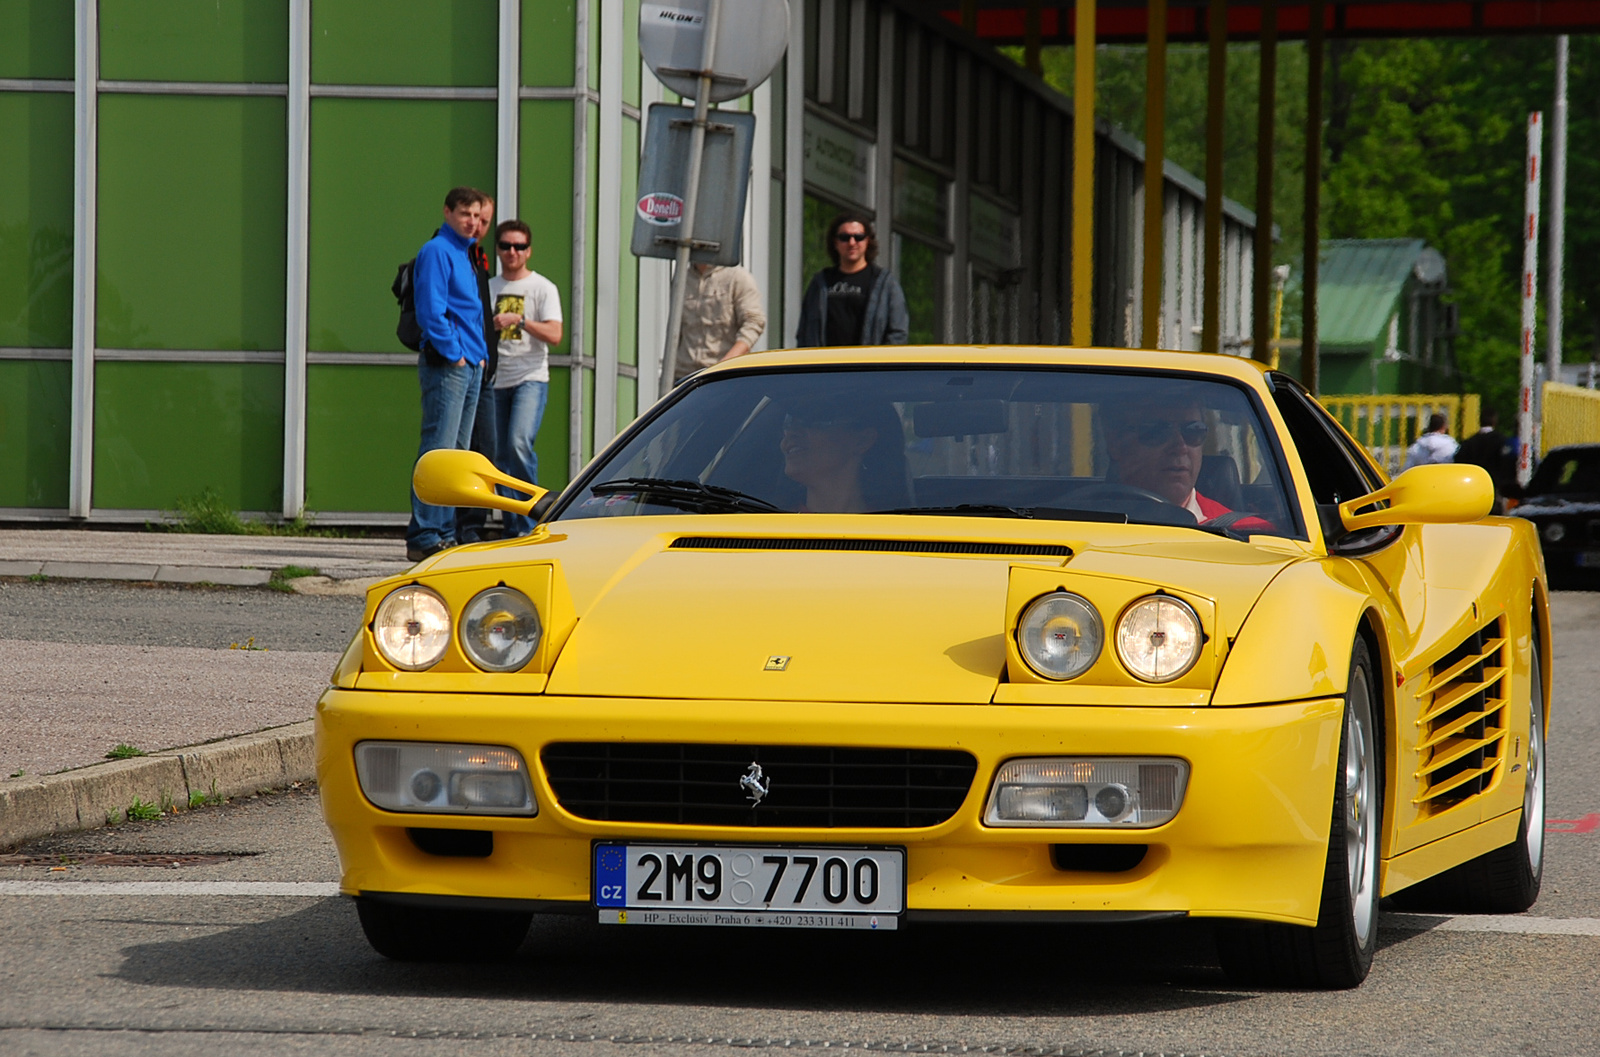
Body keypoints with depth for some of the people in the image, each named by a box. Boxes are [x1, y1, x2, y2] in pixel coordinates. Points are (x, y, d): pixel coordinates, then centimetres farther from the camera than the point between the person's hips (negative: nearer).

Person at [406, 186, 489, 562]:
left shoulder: (464, 254, 20)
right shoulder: (436, 252, -8)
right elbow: (430, 311, -16)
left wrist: (480, 354, 15)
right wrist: (453, 354, -15)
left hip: (469, 366, 10)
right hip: (445, 365, -10)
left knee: (457, 452, 10)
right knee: (438, 451, -13)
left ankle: (445, 534, 14)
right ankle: (423, 537, -16)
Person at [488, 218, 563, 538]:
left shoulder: (542, 288, 0)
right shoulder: (488, 287, 15)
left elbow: (554, 335, -11)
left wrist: (518, 320, -21)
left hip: (530, 378, -5)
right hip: (496, 380, 5)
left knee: (519, 443, -22)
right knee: (501, 455, 3)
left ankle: (530, 520, -14)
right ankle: (512, 526, 9)